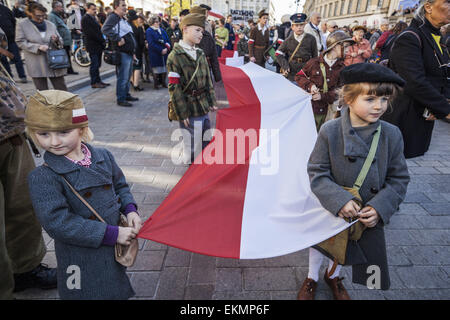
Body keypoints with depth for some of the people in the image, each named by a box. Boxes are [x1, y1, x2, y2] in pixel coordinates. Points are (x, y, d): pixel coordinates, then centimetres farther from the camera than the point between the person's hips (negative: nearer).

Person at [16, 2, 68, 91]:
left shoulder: (50, 24, 10)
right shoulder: (22, 25, 2)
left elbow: (61, 41, 15)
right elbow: (20, 42, -3)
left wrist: (57, 39, -10)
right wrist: (38, 47, -17)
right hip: (36, 66, -2)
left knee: (62, 89, 5)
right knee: (43, 92, 3)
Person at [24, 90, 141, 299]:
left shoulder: (103, 156, -3)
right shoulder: (42, 178, -18)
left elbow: (120, 186, 11)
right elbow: (58, 223, -23)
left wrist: (130, 210, -8)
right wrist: (111, 234, -24)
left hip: (115, 249, 5)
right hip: (82, 258, -5)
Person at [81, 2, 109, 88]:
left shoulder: (94, 18, 20)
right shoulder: (85, 19, -8)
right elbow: (91, 33, -16)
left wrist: (102, 41, 6)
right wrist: (102, 40, -14)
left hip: (98, 45, 9)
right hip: (93, 45, -9)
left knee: (97, 64, 11)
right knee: (94, 64, -7)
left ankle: (98, 81, 17)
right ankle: (94, 83, -2)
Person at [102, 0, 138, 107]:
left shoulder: (123, 19, 22)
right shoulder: (113, 17, -9)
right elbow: (105, 29, -26)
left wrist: (133, 49, 22)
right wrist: (118, 39, -28)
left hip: (129, 53, 10)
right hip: (122, 53, -10)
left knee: (127, 76, 17)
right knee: (123, 77, -8)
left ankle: (126, 95, 29)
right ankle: (120, 99, -1)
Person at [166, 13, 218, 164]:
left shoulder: (200, 54, 10)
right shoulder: (175, 56, -12)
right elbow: (174, 88, -14)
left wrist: (211, 102, 12)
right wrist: (182, 114, -16)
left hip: (203, 108, 8)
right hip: (189, 110, -7)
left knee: (206, 145, 18)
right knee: (193, 151, 1)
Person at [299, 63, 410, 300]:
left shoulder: (392, 135, -13)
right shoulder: (330, 131, -21)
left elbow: (399, 179, -6)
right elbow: (317, 173, -18)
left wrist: (380, 207, -19)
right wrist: (340, 200, -30)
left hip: (369, 216, 3)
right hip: (329, 211, -2)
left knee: (343, 249, 26)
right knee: (321, 244, 23)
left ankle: (333, 276, 59)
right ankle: (312, 278, 53)